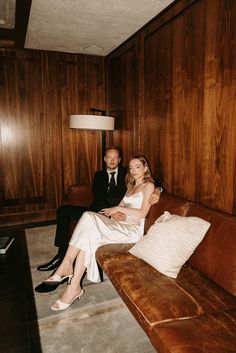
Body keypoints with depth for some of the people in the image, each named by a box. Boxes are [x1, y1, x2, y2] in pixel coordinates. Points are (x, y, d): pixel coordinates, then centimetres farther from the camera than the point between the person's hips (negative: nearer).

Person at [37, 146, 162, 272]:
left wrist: (157, 191, -17)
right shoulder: (99, 175, 17)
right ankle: (62, 254, -4)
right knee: (63, 210, -5)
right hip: (98, 211, 5)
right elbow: (98, 198, 0)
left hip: (118, 214, -4)